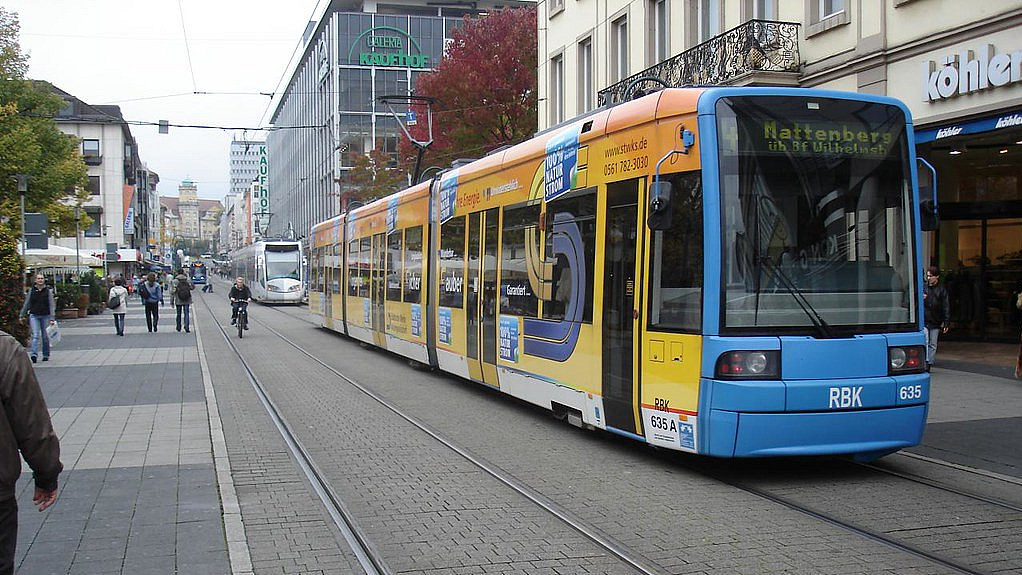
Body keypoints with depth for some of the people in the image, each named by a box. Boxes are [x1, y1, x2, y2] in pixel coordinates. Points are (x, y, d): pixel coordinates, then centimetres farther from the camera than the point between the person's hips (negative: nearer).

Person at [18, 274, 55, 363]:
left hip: (45, 316, 0)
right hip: (34, 315, 0)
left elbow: (52, 305, -3)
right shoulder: (31, 291, 4)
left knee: (45, 336, 6)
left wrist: (52, 318, -10)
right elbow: (26, 304, 12)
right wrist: (22, 315, 12)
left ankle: (46, 355, 18)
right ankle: (34, 355, -19)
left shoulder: (48, 291, -1)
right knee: (35, 335, -12)